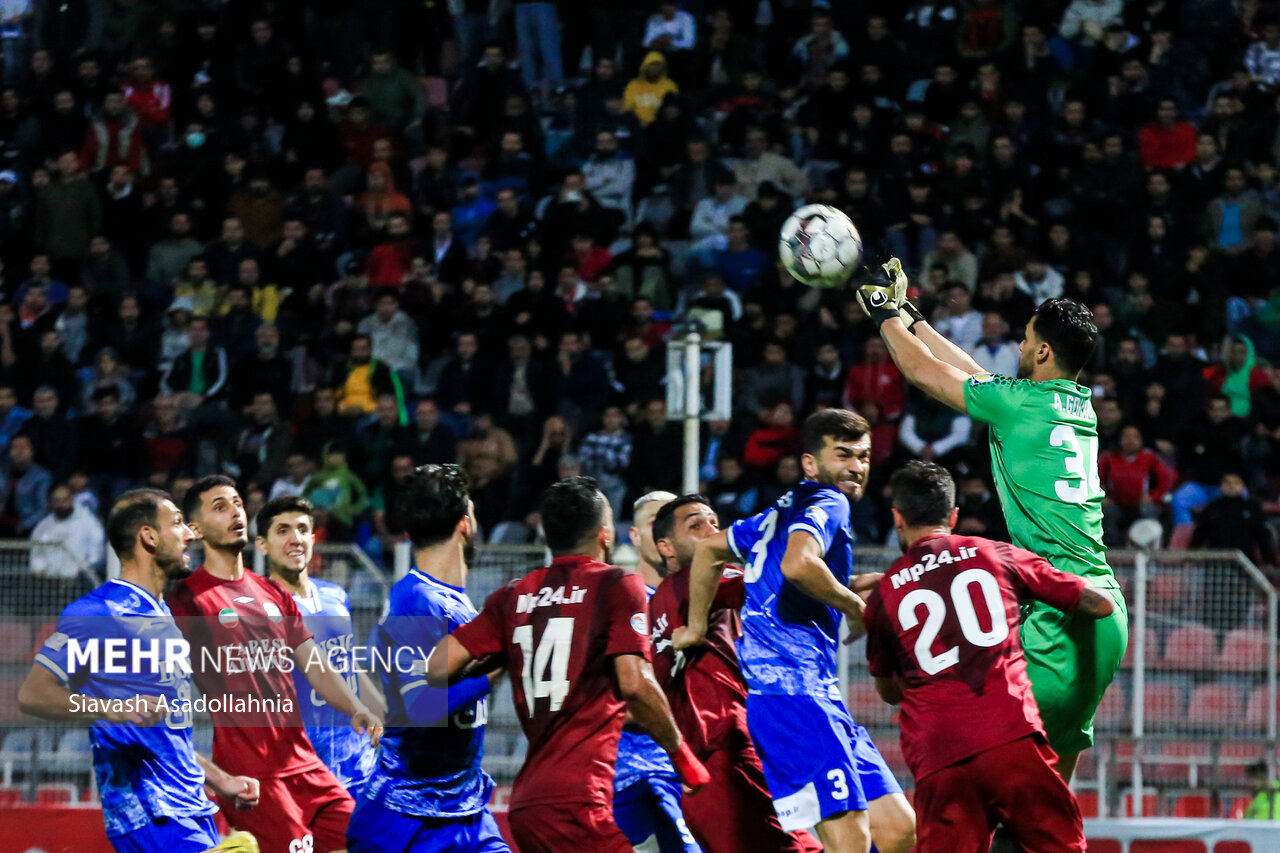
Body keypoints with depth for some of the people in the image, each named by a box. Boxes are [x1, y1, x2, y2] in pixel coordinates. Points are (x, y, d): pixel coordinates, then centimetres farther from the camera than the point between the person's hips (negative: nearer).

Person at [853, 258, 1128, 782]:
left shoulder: (1021, 402, -7)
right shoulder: (1080, 406, 16)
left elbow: (925, 373, 5)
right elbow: (972, 374, 30)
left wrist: (885, 313, 22)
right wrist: (910, 317, 38)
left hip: (1061, 614, -8)